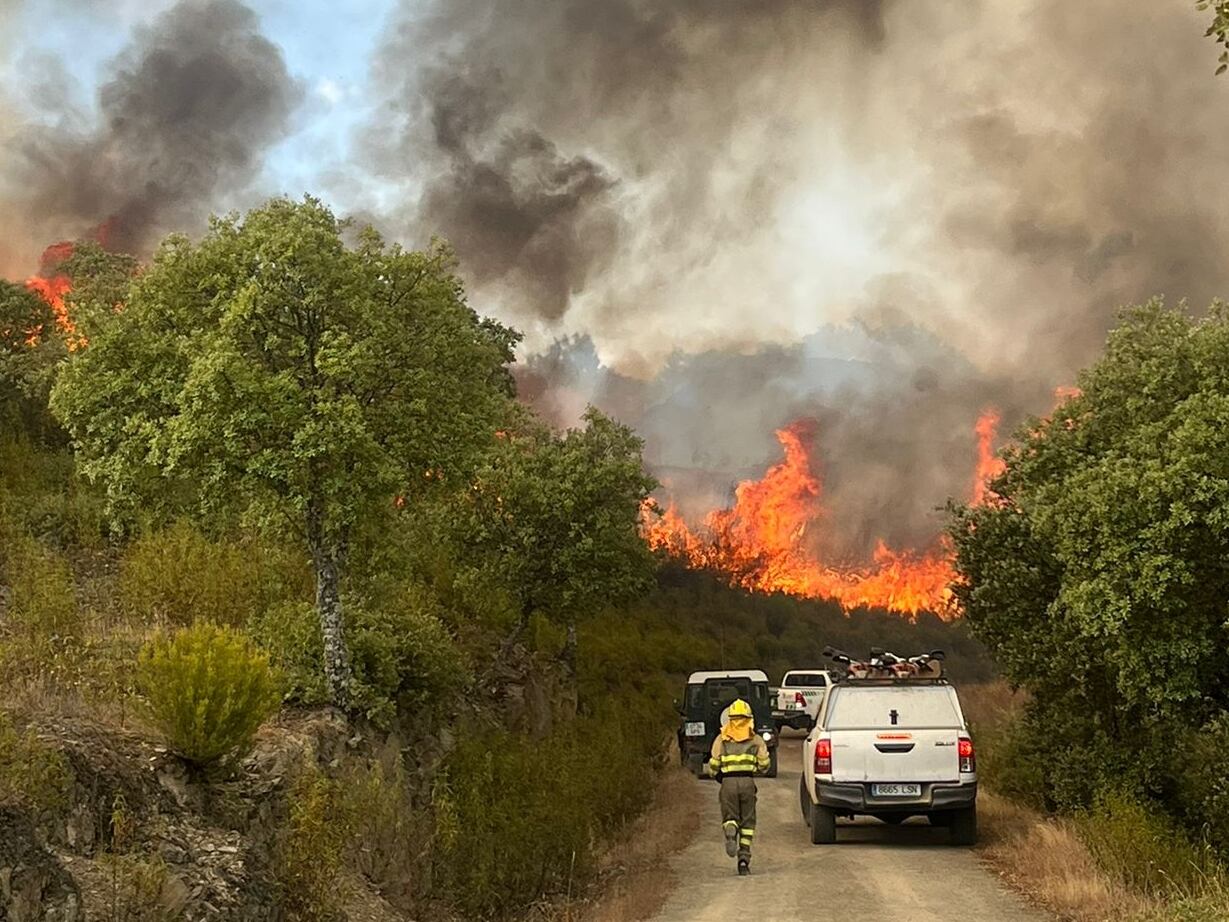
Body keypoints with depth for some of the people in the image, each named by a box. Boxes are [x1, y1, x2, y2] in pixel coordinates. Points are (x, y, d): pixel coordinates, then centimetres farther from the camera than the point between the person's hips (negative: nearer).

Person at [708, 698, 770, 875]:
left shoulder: (721, 739, 9)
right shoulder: (756, 739, 9)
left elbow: (713, 766, 4)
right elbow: (764, 765, 4)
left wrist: (717, 776, 25)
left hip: (728, 782, 0)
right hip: (748, 781, 0)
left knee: (729, 817, 11)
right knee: (747, 821, 10)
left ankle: (730, 830, -26)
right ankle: (744, 859, 3)